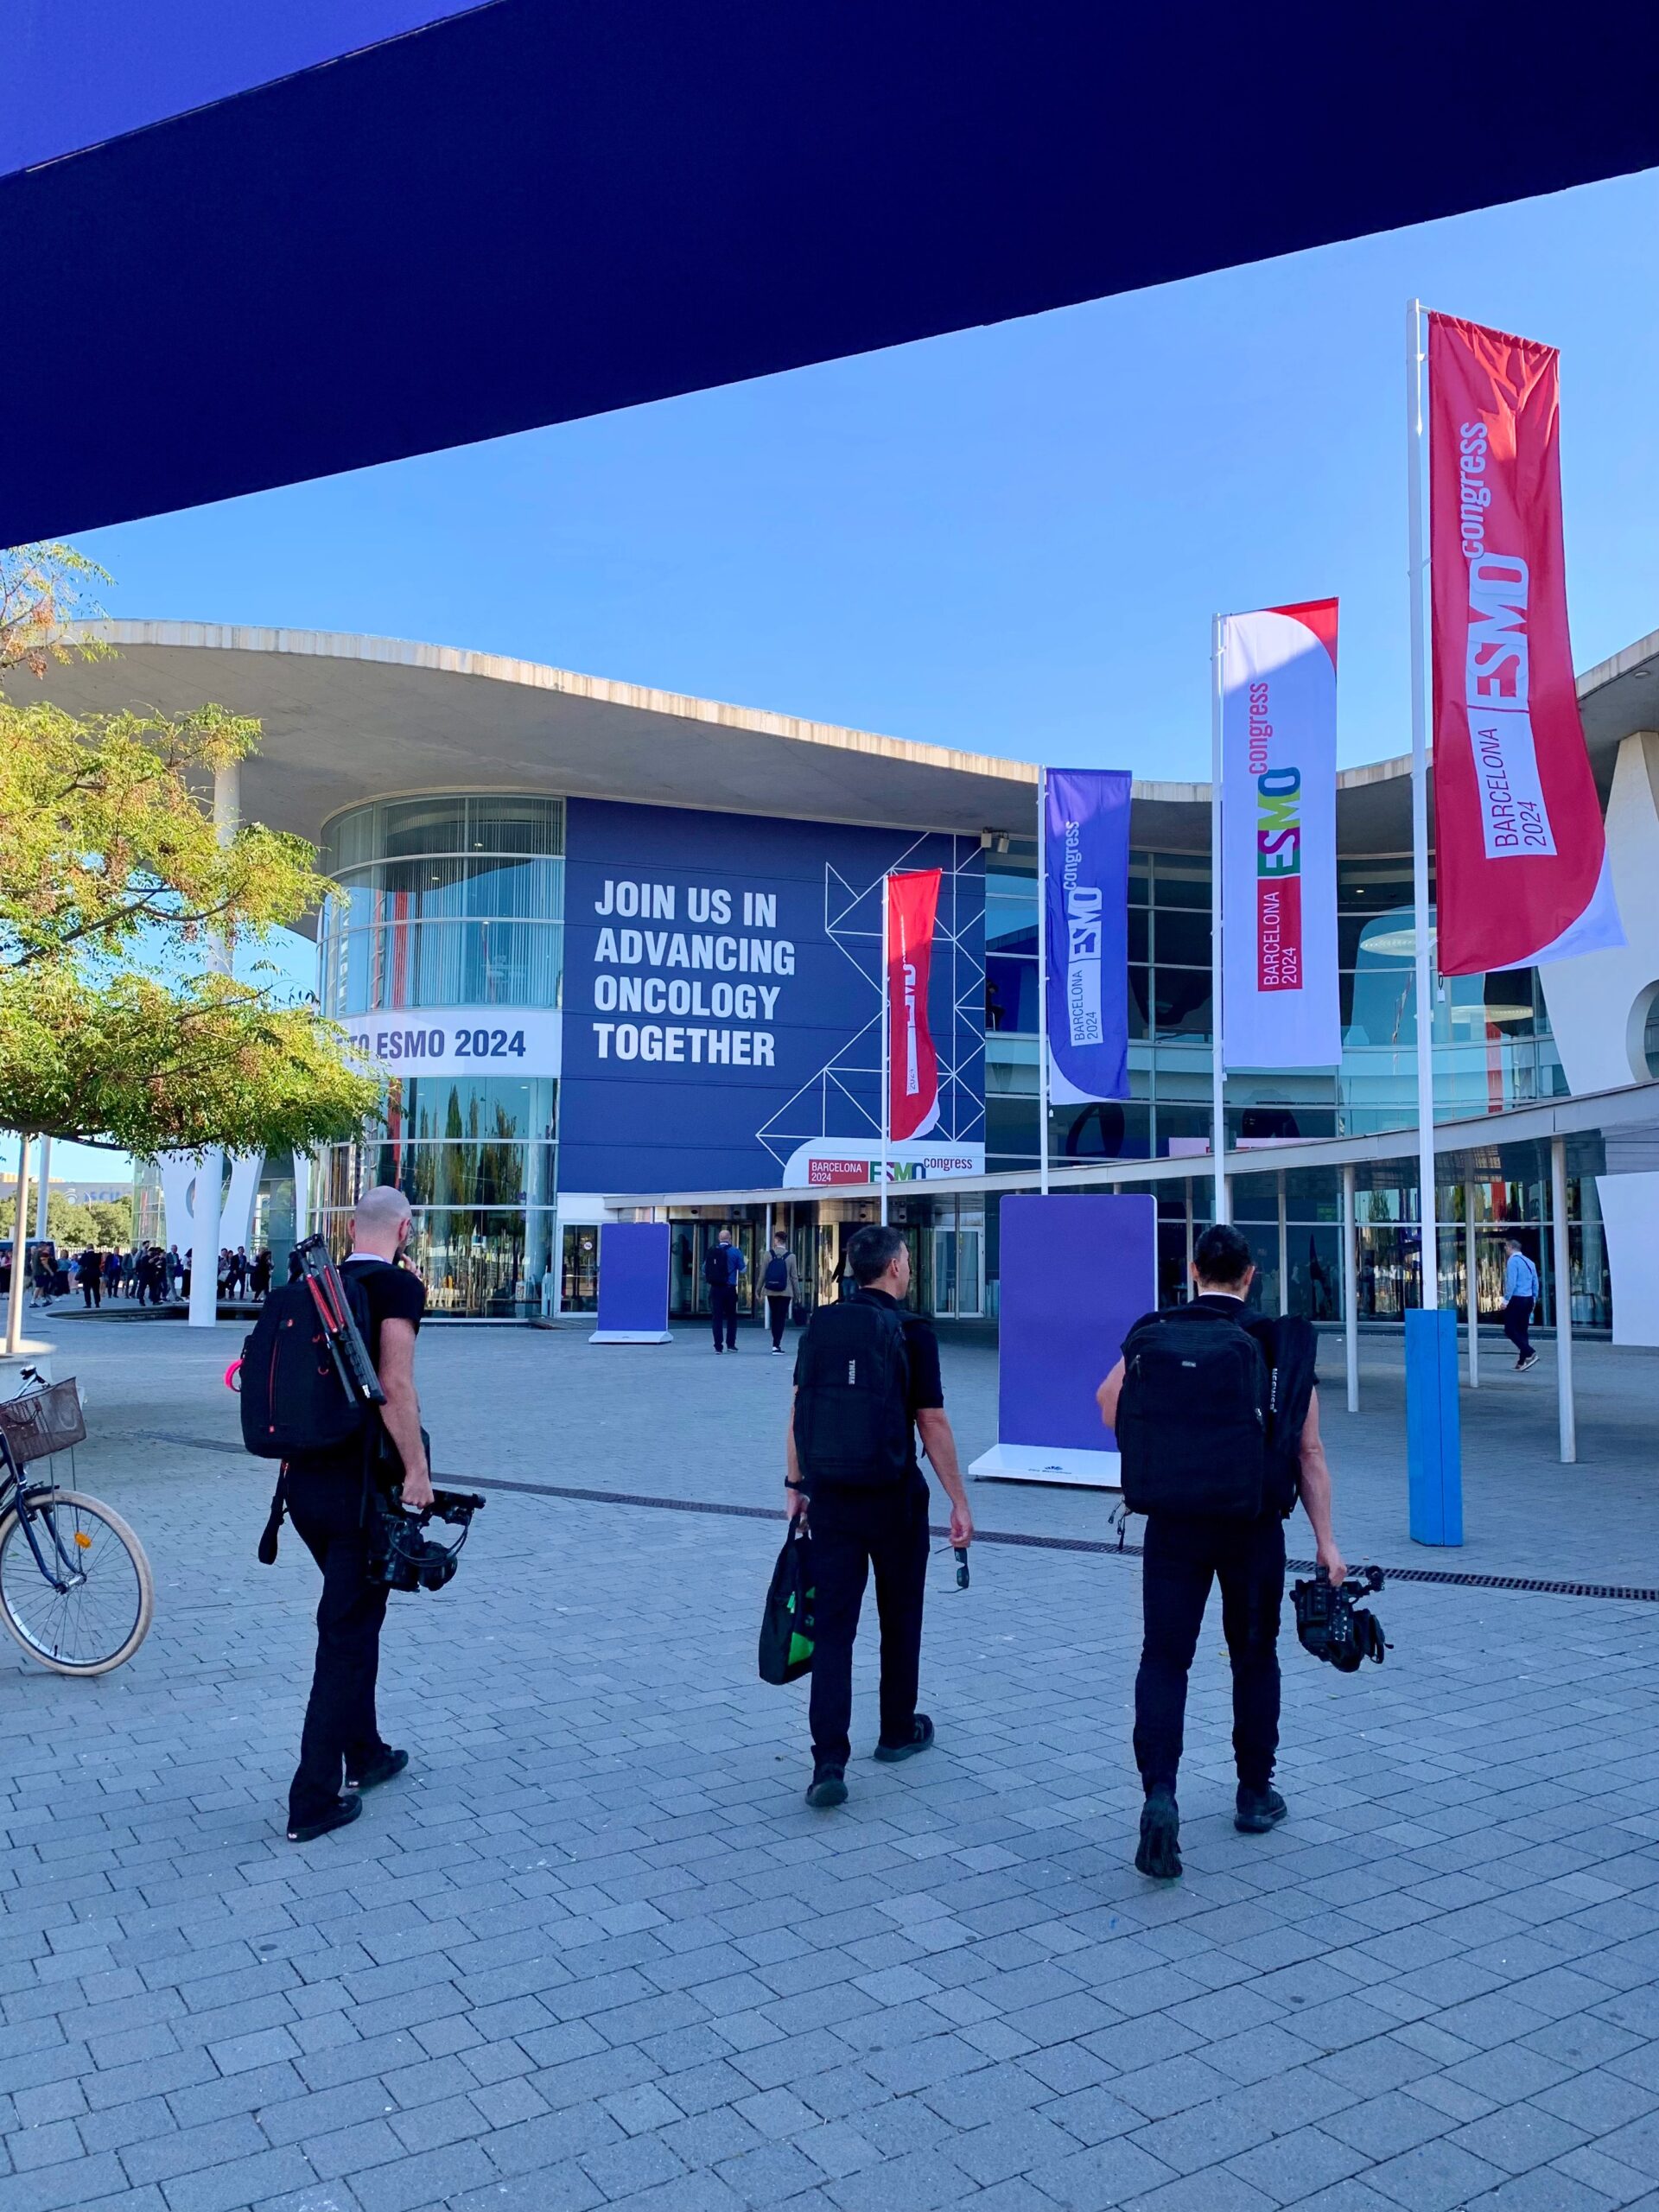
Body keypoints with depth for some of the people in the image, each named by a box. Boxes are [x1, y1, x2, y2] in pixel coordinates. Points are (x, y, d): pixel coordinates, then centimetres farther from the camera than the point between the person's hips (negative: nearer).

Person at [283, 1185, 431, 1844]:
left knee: (352, 1616, 23)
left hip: (304, 1476, 7)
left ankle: (364, 1753, 35)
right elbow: (395, 1384, -22)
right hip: (360, 1481, -7)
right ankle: (313, 1800, 7)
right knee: (348, 1630, 2)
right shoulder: (399, 1284, -12)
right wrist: (418, 1471, -17)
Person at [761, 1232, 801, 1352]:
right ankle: (776, 1344, -4)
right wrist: (797, 1294, 4)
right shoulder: (791, 1256, -6)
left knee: (774, 1317, 15)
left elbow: (763, 1274, -2)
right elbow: (794, 1277, -4)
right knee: (781, 1318, 2)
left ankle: (776, 1343, 21)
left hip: (771, 1292, 2)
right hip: (786, 1292, -2)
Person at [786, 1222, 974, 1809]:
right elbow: (932, 1422, -10)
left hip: (829, 1495, 3)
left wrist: (795, 1484, 14)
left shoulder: (820, 1325, 2)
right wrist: (959, 1502, -4)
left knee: (832, 1624, 3)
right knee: (899, 1618, 17)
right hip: (894, 1496, -2)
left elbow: (798, 1410, 5)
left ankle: (828, 1762, -4)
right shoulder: (912, 1332, -9)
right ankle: (898, 1732, 33)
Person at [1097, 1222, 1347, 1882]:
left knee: (1164, 1657, 4)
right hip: (1254, 1524, 1)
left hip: (1175, 1522, 0)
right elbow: (1309, 1450, -2)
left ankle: (1159, 1794, -13)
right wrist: (1324, 1538, 3)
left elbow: (1110, 1396, -11)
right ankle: (1255, 1795, 29)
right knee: (1254, 1656, 18)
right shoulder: (1281, 1341, -2)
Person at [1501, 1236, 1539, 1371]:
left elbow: (1511, 1282, -18)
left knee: (1510, 1330, -3)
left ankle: (1530, 1354, -16)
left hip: (1516, 1299, -8)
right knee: (1522, 1330, 11)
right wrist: (1534, 1299, 21)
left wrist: (1506, 1300, -15)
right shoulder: (1529, 1262, 12)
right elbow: (1535, 1283, 14)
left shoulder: (1513, 1261, -11)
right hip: (1529, 1299, 8)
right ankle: (1522, 1363, 10)